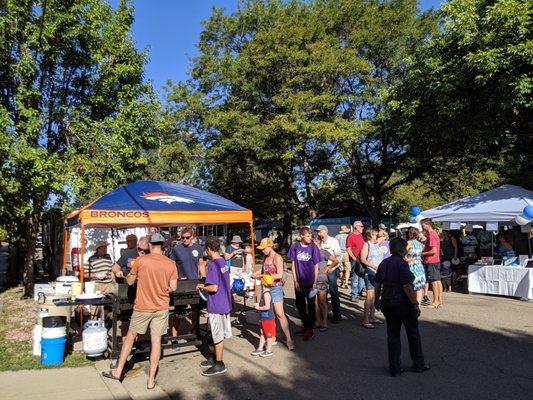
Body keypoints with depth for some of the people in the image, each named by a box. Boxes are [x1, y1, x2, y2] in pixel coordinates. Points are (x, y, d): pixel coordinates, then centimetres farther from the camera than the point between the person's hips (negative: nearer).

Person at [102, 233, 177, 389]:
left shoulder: (140, 261, -12)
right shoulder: (170, 264, -7)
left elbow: (130, 281, 0)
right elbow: (173, 287, -5)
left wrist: (130, 273, 21)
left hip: (142, 307, -1)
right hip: (161, 308, 1)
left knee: (130, 337, 17)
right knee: (156, 341, 8)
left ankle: (118, 371, 28)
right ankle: (151, 380, 15)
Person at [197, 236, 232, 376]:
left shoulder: (213, 265, -21)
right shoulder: (224, 262, 6)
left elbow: (214, 287, -25)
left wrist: (202, 286, -8)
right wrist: (206, 284, 19)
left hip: (216, 306, -9)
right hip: (225, 303, 9)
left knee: (218, 336, 4)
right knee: (220, 334, 19)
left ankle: (219, 365, 15)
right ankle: (215, 358, 32)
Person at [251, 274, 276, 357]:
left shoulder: (266, 294, -24)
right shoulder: (265, 293, 6)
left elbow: (267, 307, -30)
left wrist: (258, 308, -19)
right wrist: (258, 304, 5)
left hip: (268, 319, -9)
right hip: (263, 318, 9)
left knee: (269, 334, 6)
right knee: (262, 333, 18)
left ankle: (268, 350, 18)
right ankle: (260, 348, 30)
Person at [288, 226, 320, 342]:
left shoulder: (313, 247, -8)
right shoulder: (295, 247, -4)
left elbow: (316, 266, -4)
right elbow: (293, 264, 1)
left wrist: (315, 282, -8)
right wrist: (295, 281, -3)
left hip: (310, 282, -3)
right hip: (299, 282, 3)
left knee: (310, 305, 7)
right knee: (300, 305, 14)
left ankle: (310, 329, 18)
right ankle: (305, 326, 32)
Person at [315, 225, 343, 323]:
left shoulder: (333, 241, -5)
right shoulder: (319, 242, 8)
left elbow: (339, 256, -9)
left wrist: (330, 267, -13)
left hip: (331, 270, -5)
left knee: (333, 292, -2)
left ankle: (337, 315, 8)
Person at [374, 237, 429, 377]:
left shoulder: (384, 263, 7)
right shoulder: (402, 263, -16)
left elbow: (378, 283, 11)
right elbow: (407, 286, -22)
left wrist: (377, 300, 20)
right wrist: (415, 304, -16)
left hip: (386, 301, 6)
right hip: (402, 301, -6)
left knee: (392, 334, 12)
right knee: (413, 333, 13)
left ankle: (395, 368, 16)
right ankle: (419, 364, 26)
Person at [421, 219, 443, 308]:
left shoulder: (431, 235, -18)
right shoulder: (434, 233, 14)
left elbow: (433, 250, -22)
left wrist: (423, 253, -12)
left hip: (431, 262, -10)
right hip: (436, 261, 10)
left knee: (434, 281, -3)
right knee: (438, 281, 11)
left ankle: (435, 302, 3)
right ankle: (440, 301, 17)